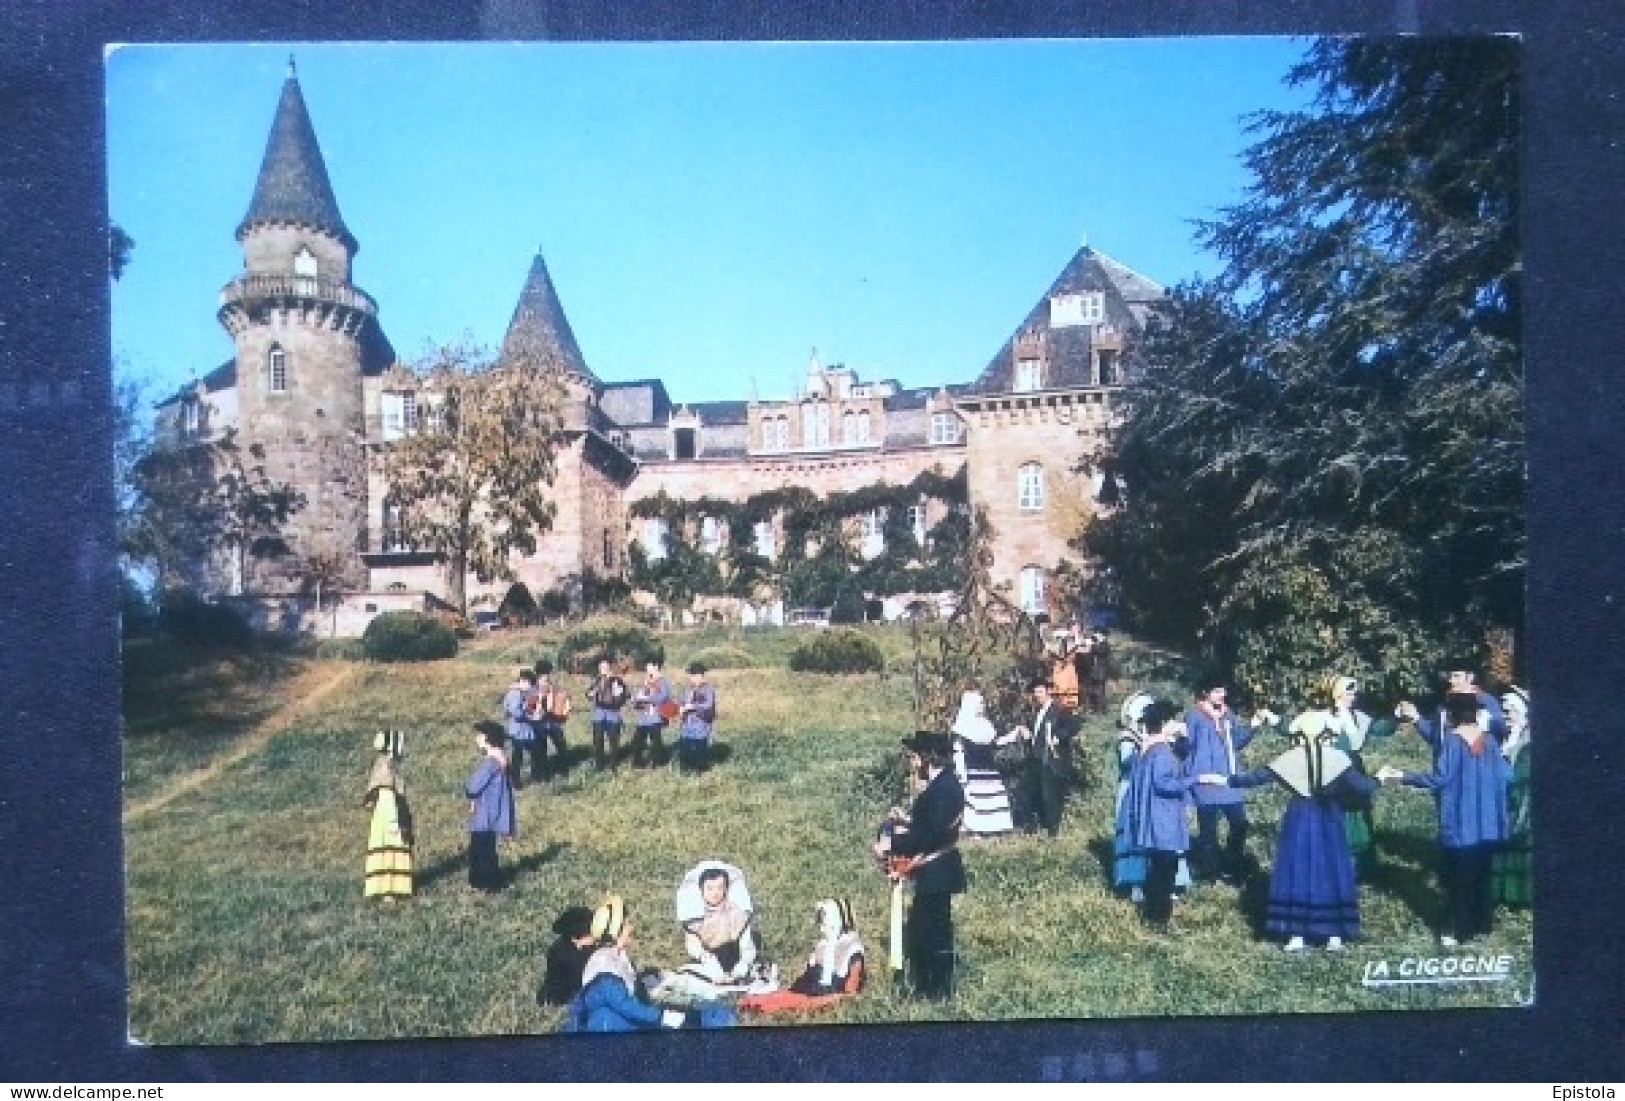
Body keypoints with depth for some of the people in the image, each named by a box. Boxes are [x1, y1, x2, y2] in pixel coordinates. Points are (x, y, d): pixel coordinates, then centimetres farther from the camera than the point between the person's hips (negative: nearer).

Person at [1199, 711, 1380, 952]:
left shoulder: (1290, 758, -6)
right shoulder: (1337, 757, -8)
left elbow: (1258, 777, -7)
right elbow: (1361, 787, -11)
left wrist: (1226, 780, 0)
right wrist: (1379, 779, 8)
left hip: (1299, 821, 0)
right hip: (1328, 822, 0)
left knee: (1297, 874, 6)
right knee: (1332, 874, 9)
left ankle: (1297, 935, 5)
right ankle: (1335, 935, 11)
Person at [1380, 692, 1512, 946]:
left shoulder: (1452, 741, -15)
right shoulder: (1489, 740, 0)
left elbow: (1438, 779, -21)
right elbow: (1505, 775, 4)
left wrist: (1401, 776, -18)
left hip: (1459, 824, -5)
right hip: (1487, 825, 5)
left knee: (1457, 877, 5)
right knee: (1481, 874, 19)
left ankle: (1455, 930, 7)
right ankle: (1481, 922, 28)